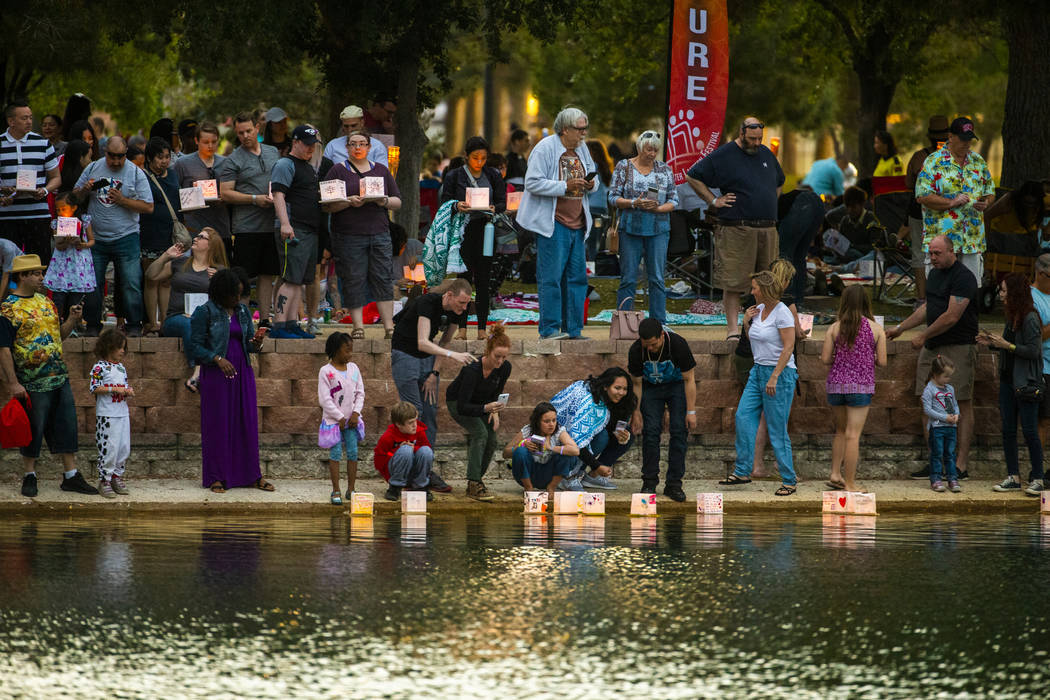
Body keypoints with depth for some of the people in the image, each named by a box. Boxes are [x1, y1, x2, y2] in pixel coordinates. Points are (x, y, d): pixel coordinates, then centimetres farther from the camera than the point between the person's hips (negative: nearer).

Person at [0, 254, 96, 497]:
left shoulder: (45, 302, 12)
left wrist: (72, 320, 1)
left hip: (60, 377, 7)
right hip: (32, 384, -7)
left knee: (66, 426, 6)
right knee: (33, 430, 2)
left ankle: (71, 475, 12)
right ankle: (30, 477, 15)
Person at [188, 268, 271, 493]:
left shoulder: (242, 311, 10)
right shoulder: (204, 313, -6)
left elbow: (249, 344, 13)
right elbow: (195, 346, -7)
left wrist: (255, 343, -10)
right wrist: (218, 359, -19)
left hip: (242, 372, 5)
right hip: (216, 373, -5)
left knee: (247, 422, 5)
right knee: (218, 423, -2)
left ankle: (252, 475, 12)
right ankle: (217, 477, 4)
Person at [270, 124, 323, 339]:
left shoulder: (310, 168, 23)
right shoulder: (285, 165, -5)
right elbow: (278, 195, -16)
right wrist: (284, 223, -25)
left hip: (310, 231, 10)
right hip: (293, 231, -10)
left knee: (302, 281, 8)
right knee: (291, 279, -14)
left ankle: (292, 324, 10)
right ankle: (279, 326, -17)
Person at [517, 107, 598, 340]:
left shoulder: (581, 149, 12)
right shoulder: (545, 148, -10)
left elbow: (592, 173, 25)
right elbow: (533, 183, -16)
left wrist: (590, 184, 0)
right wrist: (565, 186, -22)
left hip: (576, 223, 7)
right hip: (552, 224, -7)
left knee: (576, 277, 8)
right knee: (551, 277, -7)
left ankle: (573, 329, 14)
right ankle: (550, 328, -4)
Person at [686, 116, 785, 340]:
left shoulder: (766, 155, 17)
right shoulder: (722, 156, -2)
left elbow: (778, 183, 35)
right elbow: (693, 177, 0)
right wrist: (713, 200, -4)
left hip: (767, 228, 6)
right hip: (736, 229, -6)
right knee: (733, 281, -7)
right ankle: (733, 329, -5)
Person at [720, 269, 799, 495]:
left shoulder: (782, 313, -15)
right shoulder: (759, 309, 10)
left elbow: (788, 348, -19)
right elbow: (752, 338, 25)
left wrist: (774, 377, -22)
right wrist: (746, 323, 4)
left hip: (780, 373, -9)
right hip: (758, 370, 9)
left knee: (777, 429, -5)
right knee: (743, 417, 2)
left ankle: (789, 480, 4)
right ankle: (743, 471, 8)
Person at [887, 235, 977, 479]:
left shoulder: (963, 278, -13)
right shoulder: (935, 274, 15)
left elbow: (951, 317, -18)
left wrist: (923, 336, -10)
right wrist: (900, 328, 29)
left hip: (958, 347, -9)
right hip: (933, 348, 9)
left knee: (962, 404, -5)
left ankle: (961, 465, -5)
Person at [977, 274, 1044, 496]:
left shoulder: (1030, 319, -15)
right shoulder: (1012, 317, 11)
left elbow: (1032, 351, -18)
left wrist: (1006, 345, -20)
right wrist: (991, 343, 7)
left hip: (1026, 383, -9)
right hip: (1008, 381, 9)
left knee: (1030, 431, -4)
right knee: (1008, 430, 8)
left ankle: (1037, 479, 3)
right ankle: (1013, 477, 13)